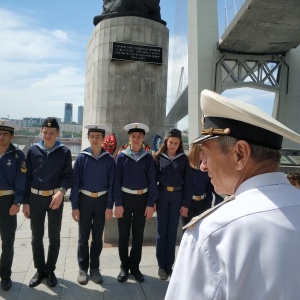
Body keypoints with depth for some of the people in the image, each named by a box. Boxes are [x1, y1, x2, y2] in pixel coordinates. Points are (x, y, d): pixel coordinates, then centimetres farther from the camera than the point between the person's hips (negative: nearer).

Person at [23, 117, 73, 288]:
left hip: (55, 198, -1)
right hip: (35, 198, 2)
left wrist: (61, 191, -24)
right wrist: (25, 202, 2)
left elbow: (69, 176, -5)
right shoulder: (33, 151, 2)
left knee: (54, 237, 10)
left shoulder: (64, 152, -3)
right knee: (36, 237, 12)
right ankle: (40, 270, 30)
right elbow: (28, 176, 3)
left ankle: (50, 270, 28)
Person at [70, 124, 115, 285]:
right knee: (83, 237, 10)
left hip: (102, 201, 1)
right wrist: (74, 206, -7)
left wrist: (109, 206, -6)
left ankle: (94, 268, 28)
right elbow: (75, 182, -4)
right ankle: (83, 269, 26)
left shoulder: (109, 159, -4)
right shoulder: (81, 158, -6)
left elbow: (111, 184, -3)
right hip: (84, 200, 0)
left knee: (97, 237, 12)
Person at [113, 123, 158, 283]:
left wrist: (151, 204, -6)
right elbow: (117, 180, -5)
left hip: (142, 199, 1)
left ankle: (135, 266, 28)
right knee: (123, 234, 9)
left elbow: (152, 181, -1)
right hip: (125, 198, -1)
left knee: (138, 235, 12)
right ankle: (124, 266, 25)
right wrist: (118, 203, -10)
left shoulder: (148, 158, -1)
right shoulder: (122, 156, -4)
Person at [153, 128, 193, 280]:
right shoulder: (159, 157, 1)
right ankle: (161, 265, 18)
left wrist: (186, 203, -3)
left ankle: (169, 265, 21)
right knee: (161, 230, 6)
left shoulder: (183, 158, 2)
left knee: (172, 231, 9)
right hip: (162, 194, 0)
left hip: (177, 195, 1)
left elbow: (188, 182, 1)